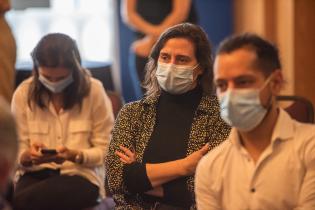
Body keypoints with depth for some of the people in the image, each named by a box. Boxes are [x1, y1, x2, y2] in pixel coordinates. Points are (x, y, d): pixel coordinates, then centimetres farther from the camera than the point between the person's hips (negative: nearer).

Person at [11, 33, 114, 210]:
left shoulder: (94, 91, -4)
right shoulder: (24, 93, 3)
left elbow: (105, 150, -2)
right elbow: (16, 152, 4)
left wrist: (75, 155, -20)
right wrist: (27, 156, -19)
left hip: (81, 175, -3)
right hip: (35, 172, 3)